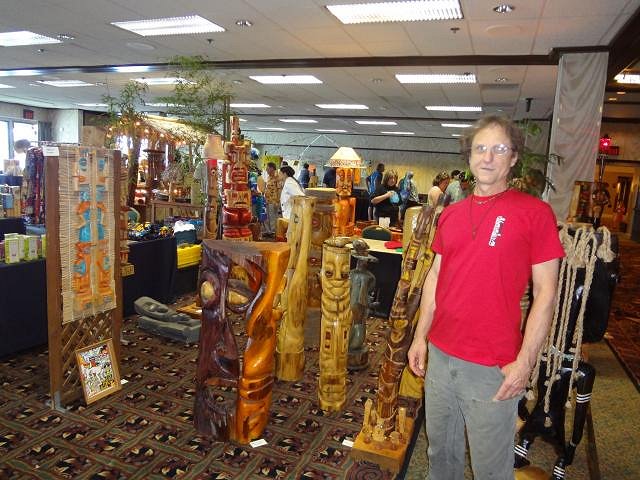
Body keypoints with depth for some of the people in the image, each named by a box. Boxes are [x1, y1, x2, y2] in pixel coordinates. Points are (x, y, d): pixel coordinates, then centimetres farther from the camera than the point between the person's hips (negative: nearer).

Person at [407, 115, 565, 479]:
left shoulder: (535, 212, -8)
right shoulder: (451, 214, 7)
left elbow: (546, 292, -9)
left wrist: (525, 362, -12)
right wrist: (420, 336, 10)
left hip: (494, 367, -4)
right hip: (440, 355, 5)